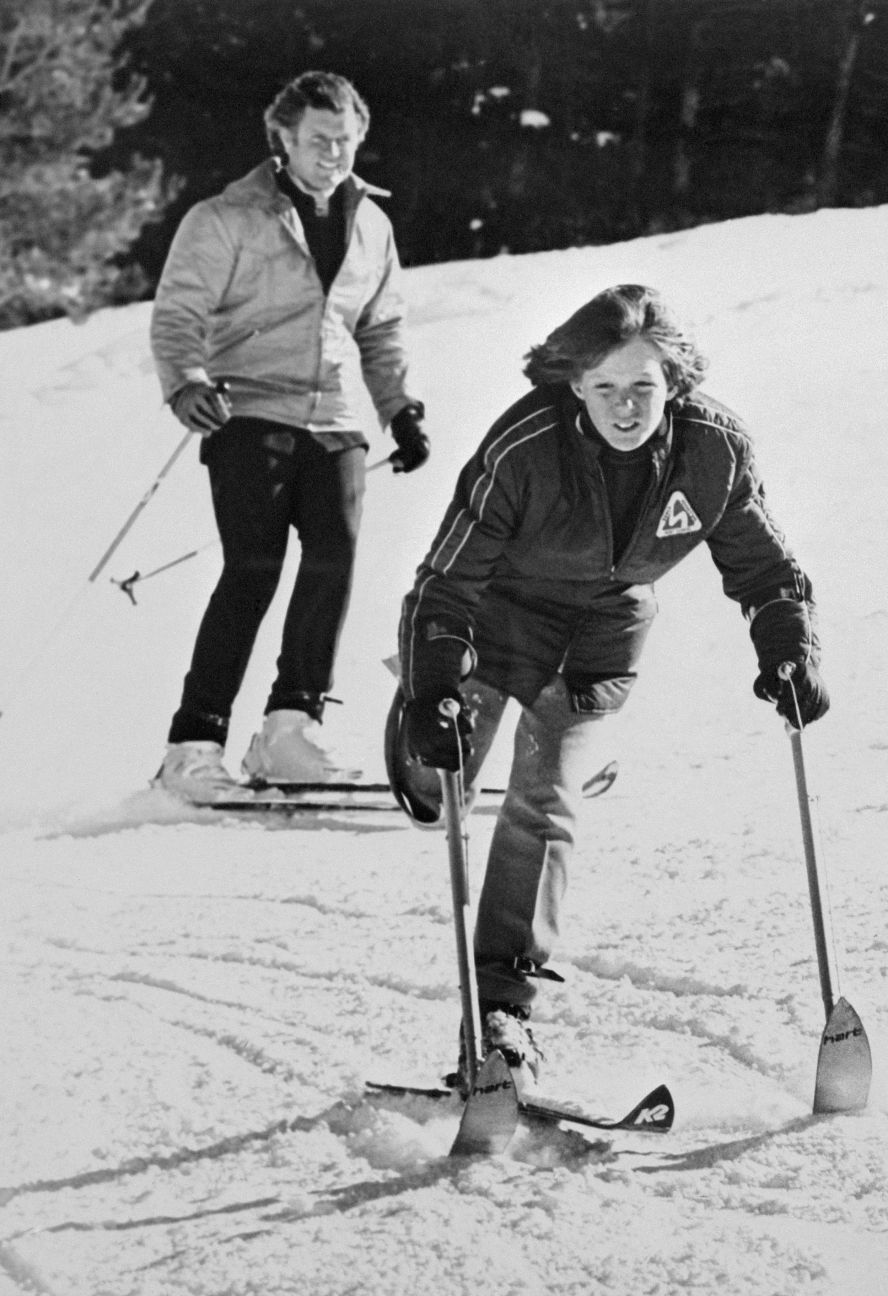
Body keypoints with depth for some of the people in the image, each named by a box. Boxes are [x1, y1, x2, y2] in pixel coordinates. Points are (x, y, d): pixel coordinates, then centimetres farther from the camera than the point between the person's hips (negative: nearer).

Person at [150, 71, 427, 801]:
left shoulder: (370, 225, 16)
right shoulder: (229, 221, 0)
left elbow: (382, 330, 26)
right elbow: (177, 314, -2)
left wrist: (401, 409, 17)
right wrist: (186, 382, -20)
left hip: (335, 422, 4)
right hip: (250, 413, -4)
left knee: (335, 554, -16)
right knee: (254, 568, -17)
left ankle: (292, 724, -8)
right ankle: (196, 741, -13)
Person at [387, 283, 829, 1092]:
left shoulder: (715, 448, -22)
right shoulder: (524, 449, -32)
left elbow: (762, 564, -5)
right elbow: (451, 577, -27)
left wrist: (790, 652, -19)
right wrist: (436, 691, -38)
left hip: (607, 630, 1)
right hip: (504, 607, -1)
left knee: (547, 797, -12)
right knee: (442, 774, 9)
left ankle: (504, 996, -9)